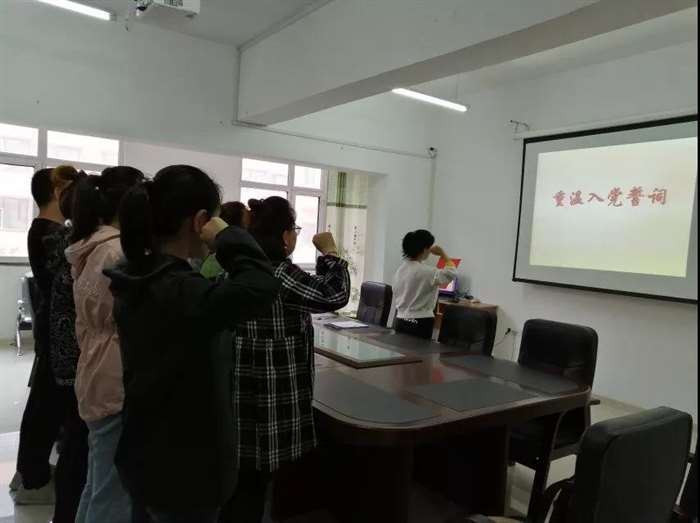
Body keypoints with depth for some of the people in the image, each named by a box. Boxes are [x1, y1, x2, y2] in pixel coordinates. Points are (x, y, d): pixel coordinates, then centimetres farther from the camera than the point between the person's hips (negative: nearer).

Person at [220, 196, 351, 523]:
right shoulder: (278, 274, -20)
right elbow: (334, 295, -20)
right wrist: (329, 252, -9)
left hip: (242, 391, 9)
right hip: (268, 395, -8)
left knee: (239, 480, 21)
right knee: (253, 482, 6)